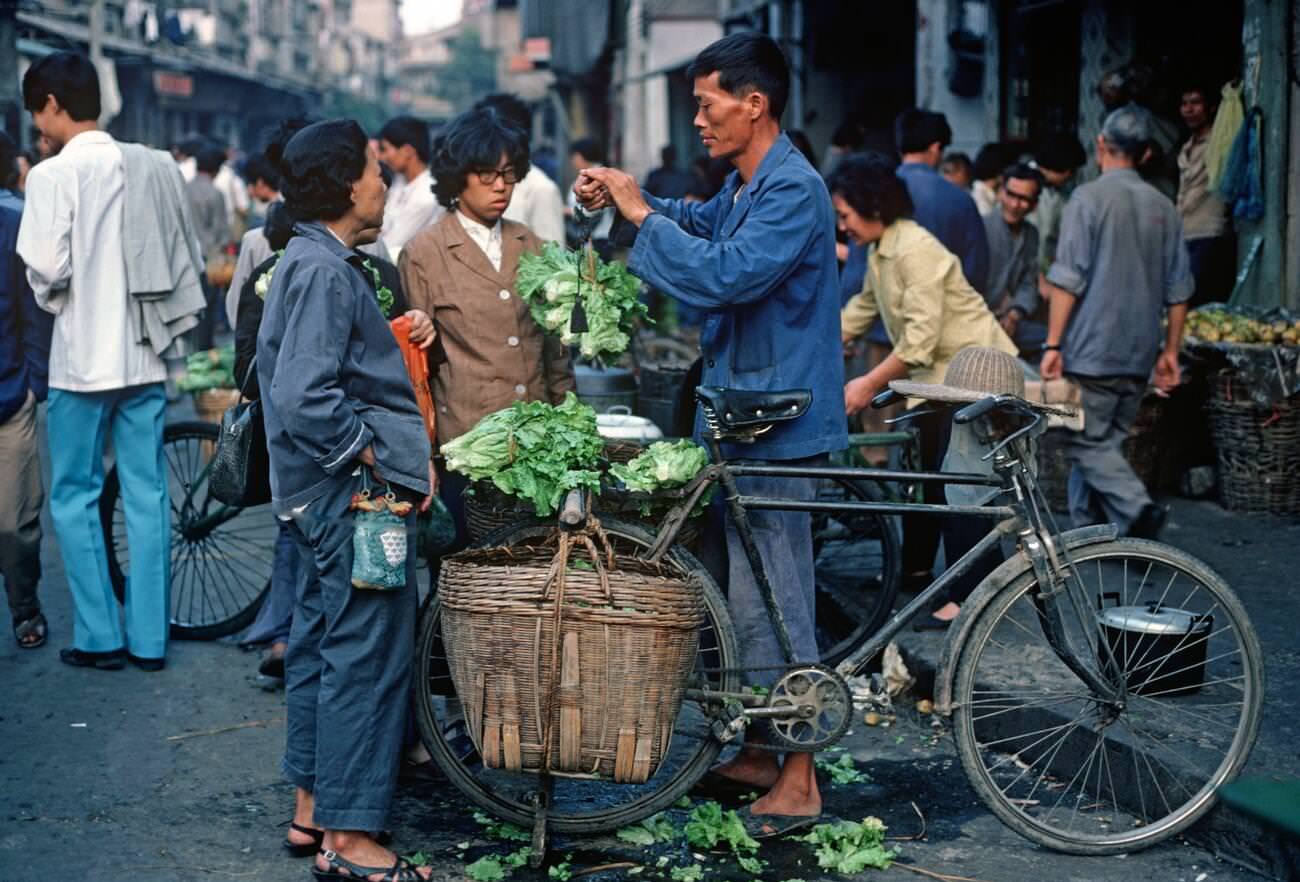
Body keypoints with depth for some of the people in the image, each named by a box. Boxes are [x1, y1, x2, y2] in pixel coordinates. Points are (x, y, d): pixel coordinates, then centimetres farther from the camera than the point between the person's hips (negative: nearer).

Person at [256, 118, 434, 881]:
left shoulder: (315, 262, 13)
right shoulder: (325, 273, -19)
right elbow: (305, 398, -26)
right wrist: (380, 456, -19)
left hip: (327, 492, 11)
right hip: (354, 493, -11)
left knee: (322, 641, 16)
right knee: (368, 654, -6)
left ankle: (314, 805, 28)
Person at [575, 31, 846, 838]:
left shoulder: (794, 190, -18)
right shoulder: (745, 189, 13)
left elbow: (725, 273, -29)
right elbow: (705, 226, 31)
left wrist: (641, 214, -18)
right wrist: (626, 197, 13)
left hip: (776, 424, -10)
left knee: (770, 603, -5)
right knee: (751, 596, 16)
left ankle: (800, 781, 4)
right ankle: (757, 753, 27)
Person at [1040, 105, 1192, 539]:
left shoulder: (1089, 198, -8)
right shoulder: (1163, 207, 10)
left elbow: (1067, 280, -14)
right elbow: (1178, 290, 12)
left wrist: (1052, 345, -12)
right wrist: (1170, 351, 18)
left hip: (1093, 350, -6)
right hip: (1139, 355, 6)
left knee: (1088, 442, -3)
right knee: (1103, 441, 14)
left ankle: (1138, 510, -21)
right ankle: (1086, 530, 17)